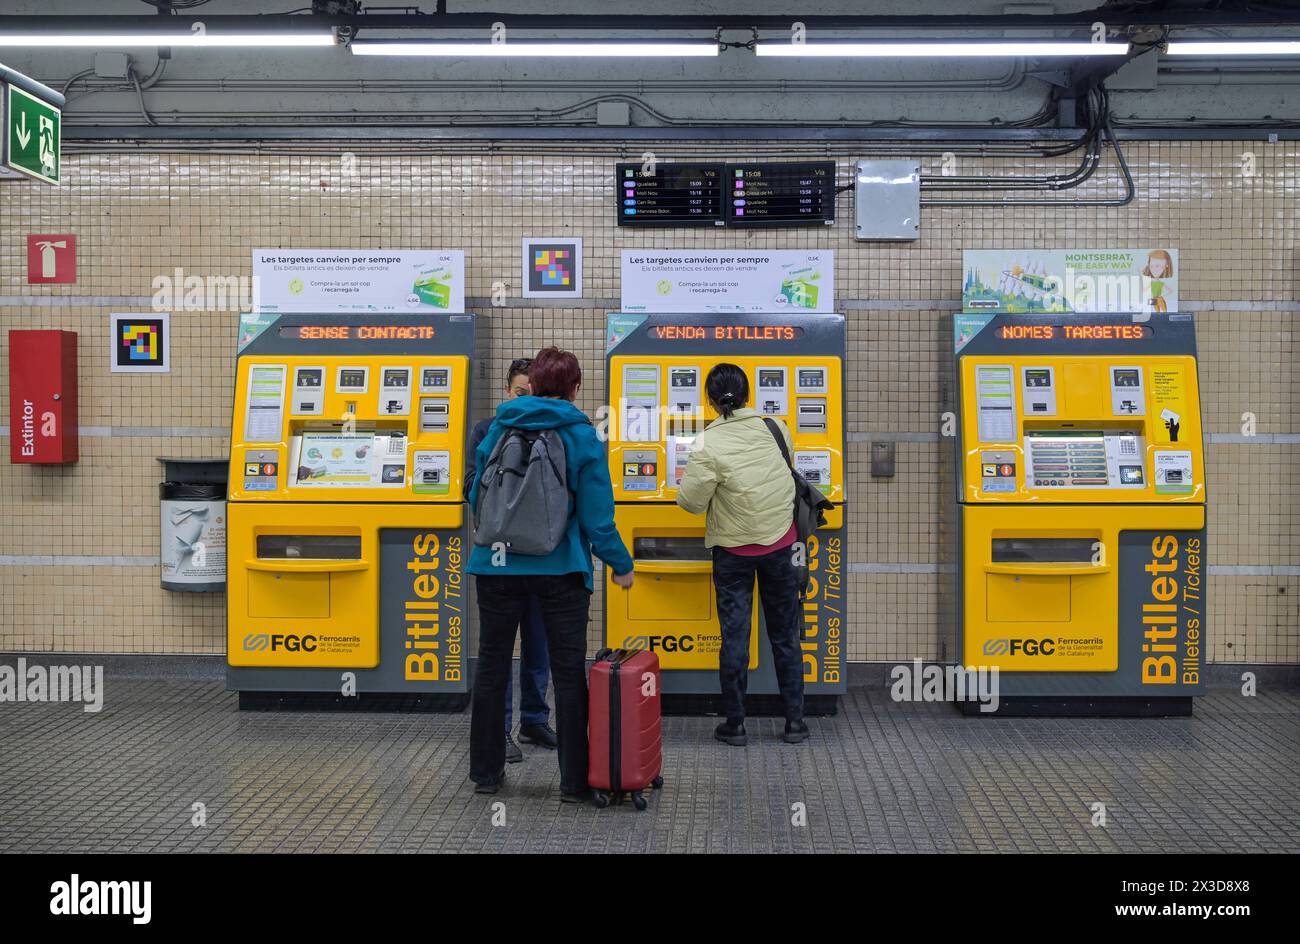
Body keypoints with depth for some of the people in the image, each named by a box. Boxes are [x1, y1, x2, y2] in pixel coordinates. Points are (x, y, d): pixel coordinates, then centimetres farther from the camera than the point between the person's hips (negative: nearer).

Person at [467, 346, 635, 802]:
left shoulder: (498, 428, 3)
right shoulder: (582, 436, -6)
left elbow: (476, 495, 10)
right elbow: (596, 513, -8)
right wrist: (621, 564, 3)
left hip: (498, 563, 2)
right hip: (561, 567, -2)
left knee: (492, 666, 15)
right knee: (569, 672, 5)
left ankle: (486, 770, 23)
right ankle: (575, 780, 7)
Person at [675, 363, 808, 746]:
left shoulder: (707, 445, -18)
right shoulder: (775, 428, -5)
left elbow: (692, 502, -14)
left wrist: (689, 480, 6)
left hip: (733, 550, -3)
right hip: (780, 543, 3)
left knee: (734, 636, 6)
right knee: (785, 635, 13)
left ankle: (734, 723, 12)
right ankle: (794, 720, 17)